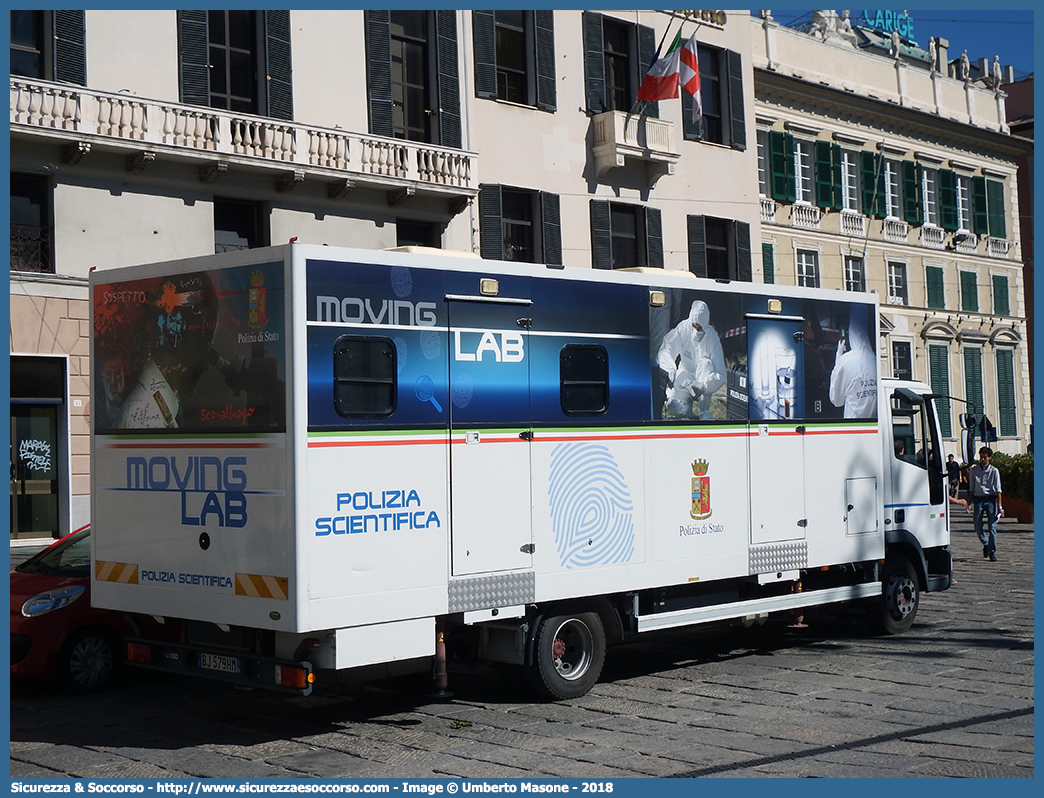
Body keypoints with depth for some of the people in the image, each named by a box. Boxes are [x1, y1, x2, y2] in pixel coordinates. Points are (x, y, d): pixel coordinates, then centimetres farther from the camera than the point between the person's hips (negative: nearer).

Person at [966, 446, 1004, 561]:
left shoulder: (994, 471, -1)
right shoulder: (973, 470, 6)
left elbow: (998, 490, -1)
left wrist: (1000, 506, -6)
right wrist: (970, 503, 6)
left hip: (991, 500, -2)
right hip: (978, 500, 2)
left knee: (992, 527, -4)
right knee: (977, 527, 2)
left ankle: (992, 552, 3)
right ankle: (986, 544, 31)